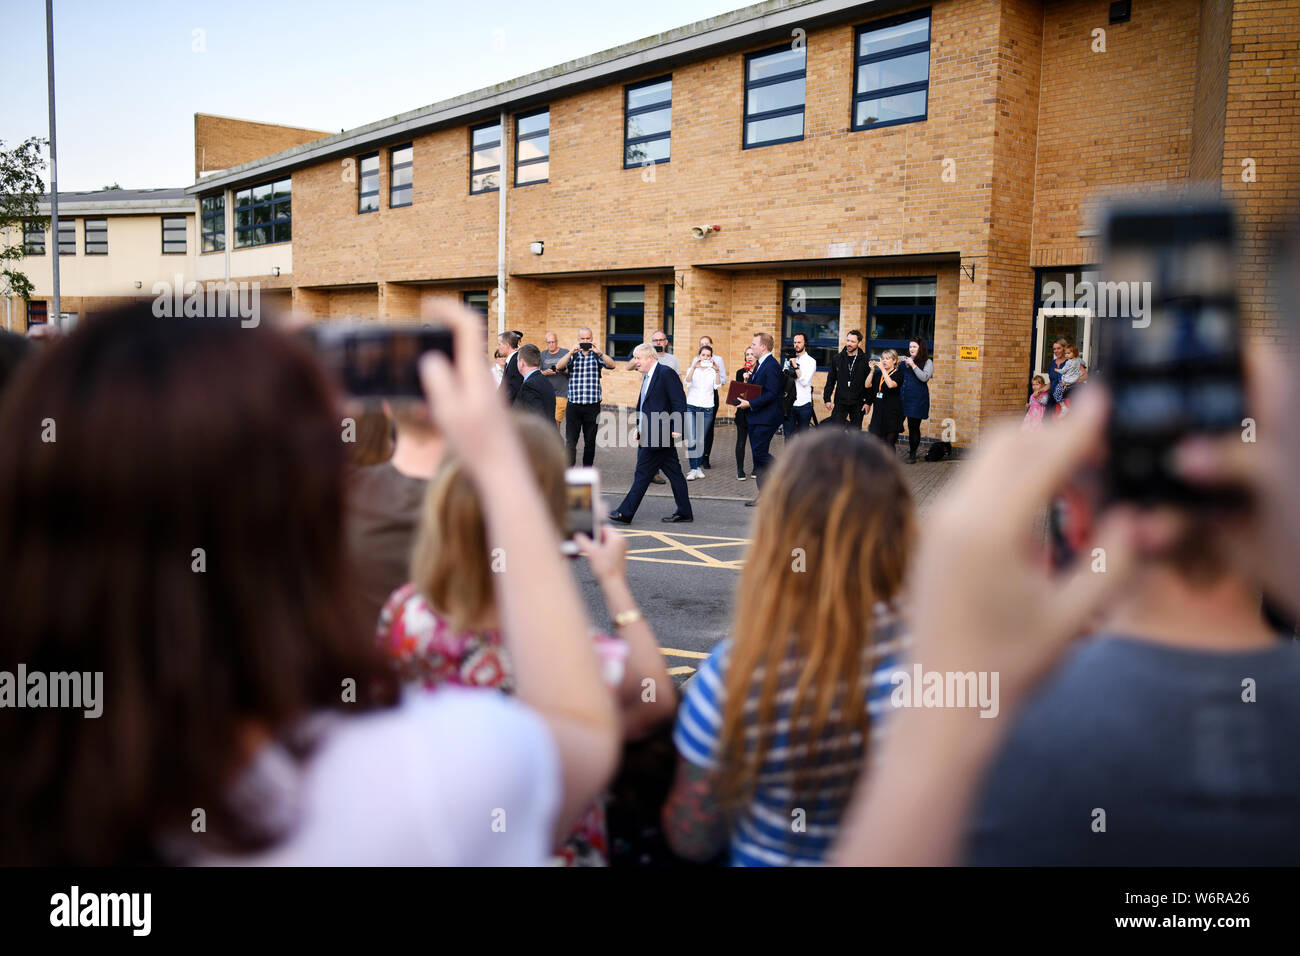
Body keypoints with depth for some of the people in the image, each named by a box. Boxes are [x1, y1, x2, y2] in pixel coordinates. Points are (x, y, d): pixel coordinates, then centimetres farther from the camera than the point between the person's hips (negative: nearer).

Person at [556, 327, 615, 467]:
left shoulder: (597, 355, 6)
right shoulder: (572, 355, 9)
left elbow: (612, 365, -11)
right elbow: (558, 367, -6)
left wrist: (599, 352, -25)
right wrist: (571, 353, -19)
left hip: (593, 407, 0)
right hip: (574, 406, 0)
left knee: (590, 442, 7)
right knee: (570, 441, -5)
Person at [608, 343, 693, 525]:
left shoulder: (666, 374, -12)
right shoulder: (647, 377, 16)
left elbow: (679, 402, -17)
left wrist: (676, 429, -21)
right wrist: (639, 428, 14)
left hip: (659, 435, -9)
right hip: (649, 435, 9)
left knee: (642, 474, -4)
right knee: (674, 473, 12)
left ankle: (626, 513, 1)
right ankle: (684, 512, 17)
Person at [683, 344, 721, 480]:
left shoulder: (713, 371, 5)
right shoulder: (692, 369, 4)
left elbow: (717, 386, -11)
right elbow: (687, 381, -16)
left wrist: (717, 371, -28)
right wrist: (694, 367, -31)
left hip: (707, 409, 1)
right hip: (691, 407, -1)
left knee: (701, 441, 5)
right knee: (691, 441, -11)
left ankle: (698, 466, 21)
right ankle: (693, 469, -4)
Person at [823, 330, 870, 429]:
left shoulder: (864, 361, -2)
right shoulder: (837, 359, 5)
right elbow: (830, 380, 8)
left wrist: (868, 402, -7)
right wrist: (827, 398, 2)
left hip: (857, 404, -1)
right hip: (840, 403, 1)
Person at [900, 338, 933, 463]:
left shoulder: (927, 362, 1)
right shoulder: (904, 360, 12)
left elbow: (924, 377, -12)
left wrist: (913, 365, -15)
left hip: (917, 399, -3)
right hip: (903, 397, 4)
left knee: (914, 427, 2)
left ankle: (912, 454, 14)